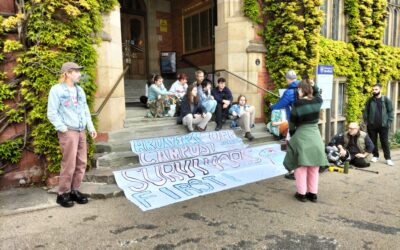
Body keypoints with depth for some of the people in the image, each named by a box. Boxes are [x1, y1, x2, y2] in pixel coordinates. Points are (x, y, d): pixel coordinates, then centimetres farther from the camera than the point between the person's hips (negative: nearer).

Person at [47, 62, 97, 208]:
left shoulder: (79, 90, 16)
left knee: (81, 163, 8)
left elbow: (85, 110, 18)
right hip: (68, 132, -7)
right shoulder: (57, 90, -5)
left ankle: (74, 191, 20)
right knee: (69, 164, -5)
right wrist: (63, 129, -12)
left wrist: (91, 127, 11)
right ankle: (63, 194, 10)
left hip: (81, 131, 7)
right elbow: (52, 113, -8)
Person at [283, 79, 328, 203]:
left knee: (301, 167, 7)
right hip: (316, 137, 5)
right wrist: (313, 85, 11)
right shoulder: (317, 101, 1)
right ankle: (313, 193, 21)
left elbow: (292, 122, -3)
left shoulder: (297, 104, -11)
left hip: (301, 137, -4)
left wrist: (292, 133, 13)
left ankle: (302, 193, 12)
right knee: (314, 168, 13)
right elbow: (317, 93, 27)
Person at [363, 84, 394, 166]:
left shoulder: (386, 100, -1)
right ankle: (375, 156, 21)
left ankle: (388, 158, 9)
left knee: (385, 142, 2)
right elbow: (366, 111, 8)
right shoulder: (370, 100, 4)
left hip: (383, 125, -2)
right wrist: (366, 121, 1)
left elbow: (390, 111, 0)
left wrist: (389, 122, -6)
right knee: (373, 141, 9)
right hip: (372, 125, 2)